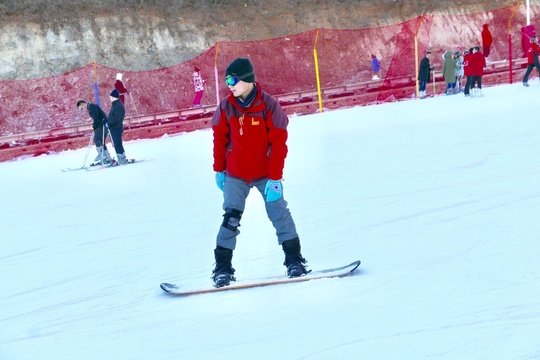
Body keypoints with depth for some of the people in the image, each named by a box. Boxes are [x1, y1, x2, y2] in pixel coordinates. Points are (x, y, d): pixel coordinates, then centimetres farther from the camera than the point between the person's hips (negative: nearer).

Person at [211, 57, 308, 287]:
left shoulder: (269, 105, -13)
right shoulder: (226, 107, -4)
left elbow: (279, 144, -12)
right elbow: (220, 139, 8)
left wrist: (275, 178, -15)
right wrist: (218, 170, 10)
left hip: (265, 173, -2)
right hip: (235, 175, 2)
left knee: (278, 212, -5)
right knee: (231, 218, -5)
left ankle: (294, 259, 7)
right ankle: (222, 267, -1)